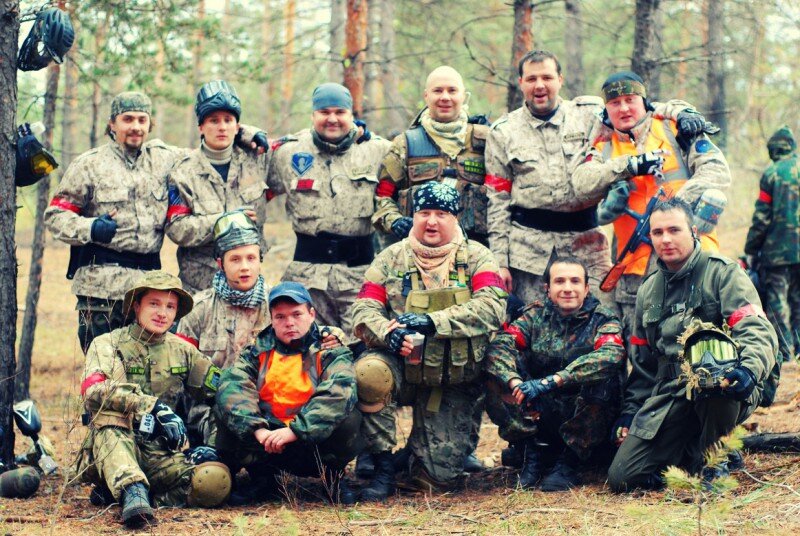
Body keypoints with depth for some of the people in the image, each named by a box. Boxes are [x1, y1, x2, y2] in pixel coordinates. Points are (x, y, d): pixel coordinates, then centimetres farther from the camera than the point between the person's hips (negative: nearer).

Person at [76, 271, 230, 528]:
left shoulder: (181, 350, 15)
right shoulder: (108, 344, 1)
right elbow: (93, 391, -19)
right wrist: (154, 407, -28)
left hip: (162, 454, 3)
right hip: (112, 447, -3)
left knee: (216, 480, -26)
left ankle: (119, 495, -18)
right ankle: (132, 490, -48)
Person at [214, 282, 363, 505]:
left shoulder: (331, 350, 0)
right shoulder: (258, 350, 8)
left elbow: (338, 393, -21)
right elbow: (232, 384, -11)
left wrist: (294, 430, -31)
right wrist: (257, 429, -29)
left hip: (317, 445, -2)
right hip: (266, 445, 2)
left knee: (349, 420, -31)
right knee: (224, 412, -19)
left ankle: (333, 477, 1)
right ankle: (262, 479, 2)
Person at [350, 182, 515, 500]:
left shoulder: (476, 258, 1)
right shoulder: (390, 259, 5)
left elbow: (492, 308, -16)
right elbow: (363, 311, -3)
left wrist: (431, 321, -27)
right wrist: (387, 333, -27)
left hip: (454, 385, 0)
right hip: (402, 369, 1)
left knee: (437, 479, -7)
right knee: (369, 371, -35)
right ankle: (383, 469, -17)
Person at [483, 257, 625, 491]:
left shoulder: (603, 319, -4)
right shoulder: (536, 315, 4)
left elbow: (611, 355, -27)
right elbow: (499, 344, -13)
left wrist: (550, 382, -36)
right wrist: (515, 383, -35)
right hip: (538, 418, 2)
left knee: (603, 376, -30)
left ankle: (568, 463, -18)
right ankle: (531, 456, -10)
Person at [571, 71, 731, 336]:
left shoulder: (673, 128, 7)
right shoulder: (604, 147, 15)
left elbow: (718, 170, -4)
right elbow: (582, 182, -5)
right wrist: (630, 165, -18)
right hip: (635, 264, 3)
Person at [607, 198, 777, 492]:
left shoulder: (724, 273, -4)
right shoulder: (648, 290, 16)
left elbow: (758, 332, -17)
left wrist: (748, 370, -37)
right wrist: (630, 411, 17)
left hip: (722, 397, -5)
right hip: (667, 396, 5)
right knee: (621, 477, -11)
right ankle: (689, 451, 17)